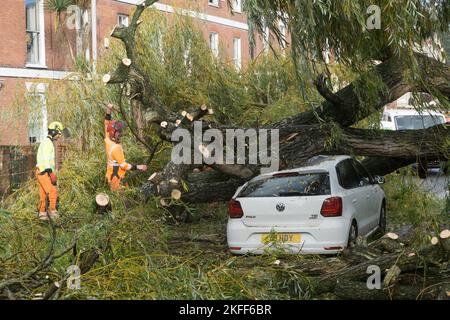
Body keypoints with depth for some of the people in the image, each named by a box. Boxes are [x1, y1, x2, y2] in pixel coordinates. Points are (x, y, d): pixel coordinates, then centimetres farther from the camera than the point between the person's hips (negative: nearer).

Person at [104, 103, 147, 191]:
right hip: (116, 178, -9)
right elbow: (124, 165, -23)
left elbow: (107, 125, 9)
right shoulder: (116, 148, -26)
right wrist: (138, 167, -21)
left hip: (111, 175, 9)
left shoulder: (108, 140, -2)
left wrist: (108, 112, 2)